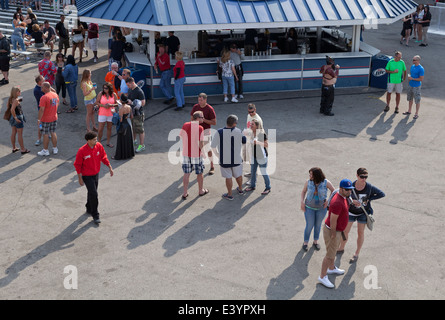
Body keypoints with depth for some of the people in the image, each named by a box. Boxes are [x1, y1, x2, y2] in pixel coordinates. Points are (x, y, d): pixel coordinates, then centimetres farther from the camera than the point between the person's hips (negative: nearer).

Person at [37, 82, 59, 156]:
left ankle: (45, 151, 13)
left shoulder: (44, 98, -21)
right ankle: (55, 149, 23)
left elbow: (41, 110, -22)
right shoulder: (55, 95, 1)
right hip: (54, 118, 6)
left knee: (45, 134, 4)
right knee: (53, 133, 16)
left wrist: (38, 119, -16)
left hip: (46, 119, -6)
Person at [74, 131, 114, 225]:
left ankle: (89, 209, 45)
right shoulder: (82, 151, -23)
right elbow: (77, 165, -14)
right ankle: (95, 215, 7)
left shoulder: (99, 146, -10)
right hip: (87, 176, -6)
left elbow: (103, 157, 5)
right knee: (94, 194, -8)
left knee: (92, 193, 22)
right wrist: (80, 179, -12)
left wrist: (110, 167, 2)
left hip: (96, 174, 6)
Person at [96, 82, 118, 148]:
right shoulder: (100, 94, -6)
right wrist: (103, 105, -17)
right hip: (102, 113, -1)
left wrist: (111, 105, -18)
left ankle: (108, 142, 26)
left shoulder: (114, 95, -4)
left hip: (111, 114, 1)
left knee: (109, 128, 12)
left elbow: (117, 104, 0)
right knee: (100, 129, 0)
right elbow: (97, 102, -1)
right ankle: (99, 142, 16)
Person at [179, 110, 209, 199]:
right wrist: (202, 150, 1)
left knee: (186, 174, 12)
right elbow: (201, 144, -18)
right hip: (196, 154, -4)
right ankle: (201, 191, 30)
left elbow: (181, 137, 5)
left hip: (186, 153, 4)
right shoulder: (200, 128, -17)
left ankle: (185, 193, 16)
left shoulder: (185, 125, -2)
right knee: (199, 173, 15)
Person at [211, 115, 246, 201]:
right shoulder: (238, 132, -15)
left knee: (228, 177, 12)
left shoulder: (219, 132, -16)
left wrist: (218, 155, 4)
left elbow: (213, 146, -12)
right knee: (238, 175, 23)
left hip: (224, 160, -1)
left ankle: (229, 195, 23)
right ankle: (240, 190, 43)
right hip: (236, 159, 1)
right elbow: (244, 141, 2)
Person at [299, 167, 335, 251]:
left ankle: (316, 241, 38)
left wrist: (328, 201, -9)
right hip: (309, 207, 0)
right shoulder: (308, 182, -14)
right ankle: (305, 243, 24)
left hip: (321, 208, 1)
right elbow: (303, 191, 4)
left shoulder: (326, 182, -17)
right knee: (309, 226, 3)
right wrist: (302, 202, -6)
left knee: (318, 225, 17)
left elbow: (333, 191, -1)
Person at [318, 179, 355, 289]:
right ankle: (322, 277, 13)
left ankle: (331, 268, 47)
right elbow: (333, 221, -28)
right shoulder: (337, 202, -33)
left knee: (334, 250, 27)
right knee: (330, 255, 0)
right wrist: (333, 235, -21)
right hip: (332, 231, -10)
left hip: (338, 230, 10)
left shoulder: (344, 197, 0)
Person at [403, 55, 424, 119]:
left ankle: (416, 114, 12)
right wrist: (409, 76, 2)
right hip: (410, 85, 8)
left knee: (417, 101, 2)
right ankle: (409, 111, 33)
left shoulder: (421, 69, -18)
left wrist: (412, 78, -18)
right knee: (410, 99, 18)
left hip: (416, 86, -8)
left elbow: (421, 79, -19)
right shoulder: (412, 66, 5)